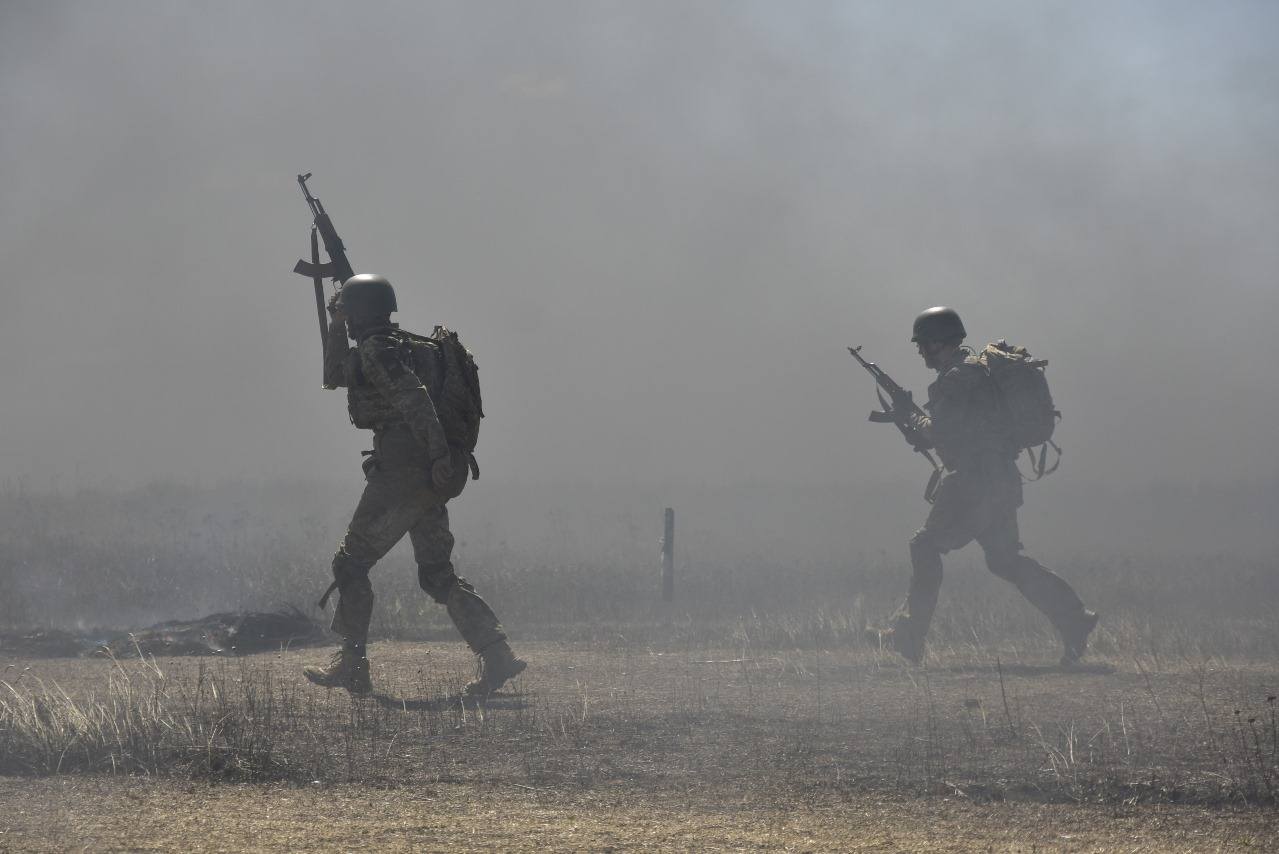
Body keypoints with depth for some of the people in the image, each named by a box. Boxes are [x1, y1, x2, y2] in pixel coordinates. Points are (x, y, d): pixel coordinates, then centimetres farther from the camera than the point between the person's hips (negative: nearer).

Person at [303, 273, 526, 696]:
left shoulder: (377, 349, -8)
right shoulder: (405, 346, 21)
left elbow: (414, 396, -24)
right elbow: (334, 376, 35)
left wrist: (438, 453, -30)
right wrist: (336, 327, 27)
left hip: (403, 470, -9)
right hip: (432, 475, 9)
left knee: (351, 563, 2)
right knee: (437, 574, 10)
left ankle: (351, 667, 3)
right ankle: (497, 656, -3)